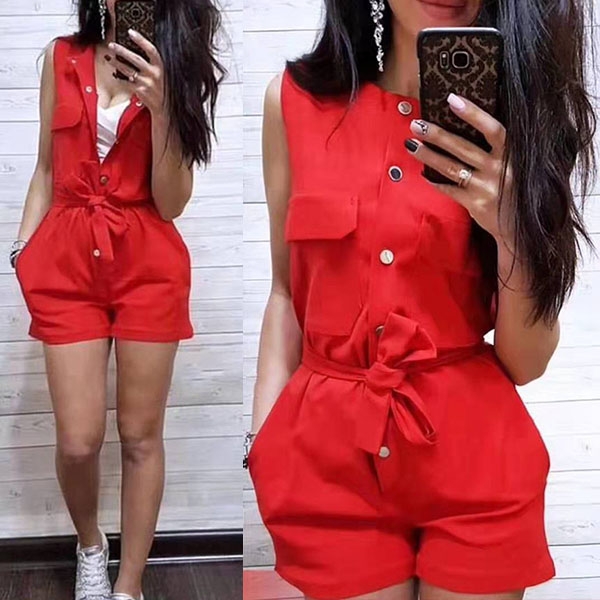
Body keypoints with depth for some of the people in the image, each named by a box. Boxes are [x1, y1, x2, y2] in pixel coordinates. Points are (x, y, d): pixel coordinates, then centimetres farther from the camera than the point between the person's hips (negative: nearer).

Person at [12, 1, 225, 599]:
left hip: (149, 264, -1)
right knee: (78, 441, -2)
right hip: (67, 261, 1)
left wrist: (159, 104, -16)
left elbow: (170, 203, -6)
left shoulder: (177, 68, 2)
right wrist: (24, 247, 1)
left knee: (141, 435, 4)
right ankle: (90, 546, 29)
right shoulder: (61, 57, 6)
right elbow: (47, 172, 13)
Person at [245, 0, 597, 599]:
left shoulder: (508, 113, -3)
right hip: (328, 452, 0)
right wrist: (264, 438, 0)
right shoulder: (296, 99, -2)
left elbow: (524, 362, -4)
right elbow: (287, 291, 8)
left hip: (475, 458, 0)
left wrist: (513, 229, -19)